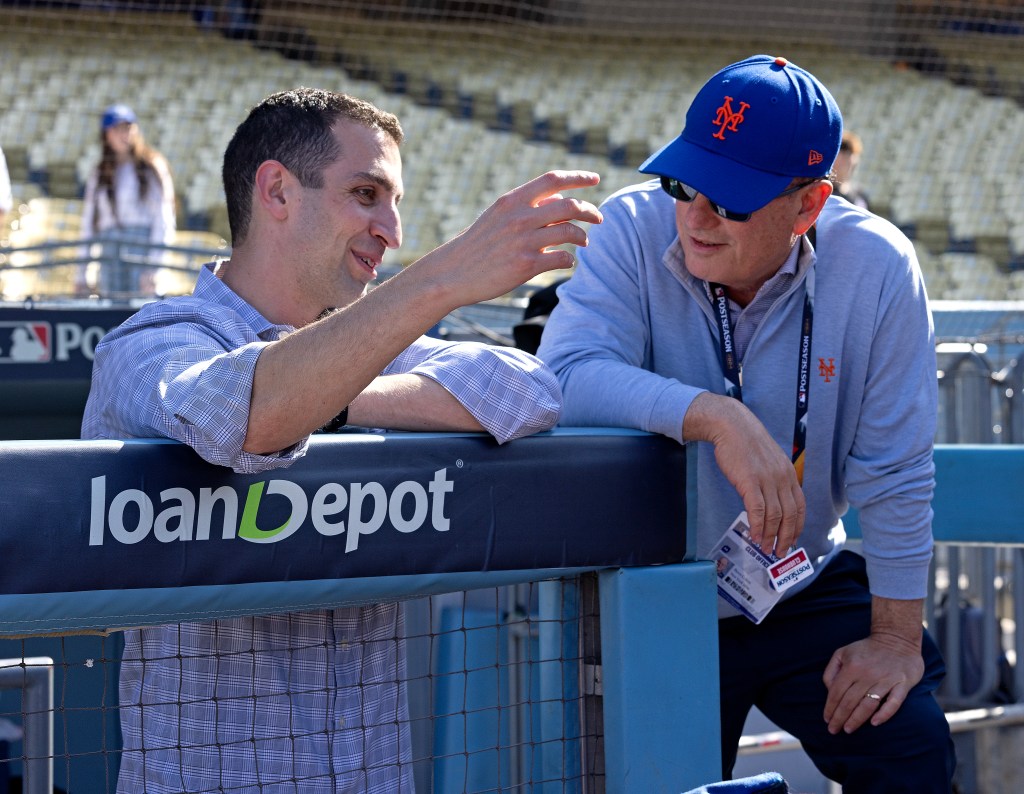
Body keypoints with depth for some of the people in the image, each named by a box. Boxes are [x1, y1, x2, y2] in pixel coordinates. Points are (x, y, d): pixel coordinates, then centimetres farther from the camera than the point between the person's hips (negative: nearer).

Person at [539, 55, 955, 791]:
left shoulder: (876, 268, -15)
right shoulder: (633, 230, -17)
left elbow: (894, 473, -9)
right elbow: (568, 377, -32)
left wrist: (897, 637, -6)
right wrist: (718, 418, -43)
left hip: (806, 591, 1)